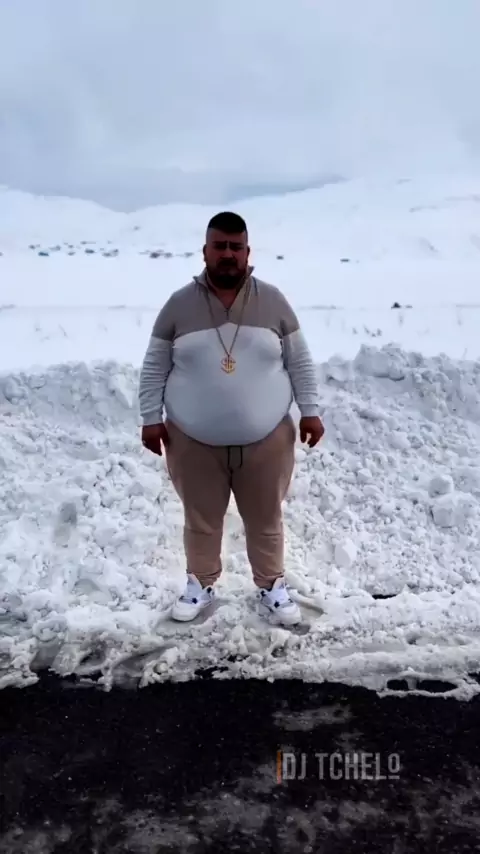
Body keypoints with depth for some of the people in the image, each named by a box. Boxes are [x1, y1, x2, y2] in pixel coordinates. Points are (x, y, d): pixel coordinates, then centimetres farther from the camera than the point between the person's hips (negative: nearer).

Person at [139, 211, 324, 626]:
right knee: (201, 521, 15)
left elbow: (300, 361, 4)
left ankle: (272, 587, 33)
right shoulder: (179, 304, -3)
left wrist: (310, 411, 0)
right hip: (194, 442, 0)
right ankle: (201, 583, 36)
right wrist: (151, 418, -1)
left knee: (266, 521, 13)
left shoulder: (272, 301, -1)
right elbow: (154, 367, 2)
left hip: (265, 441, 0)